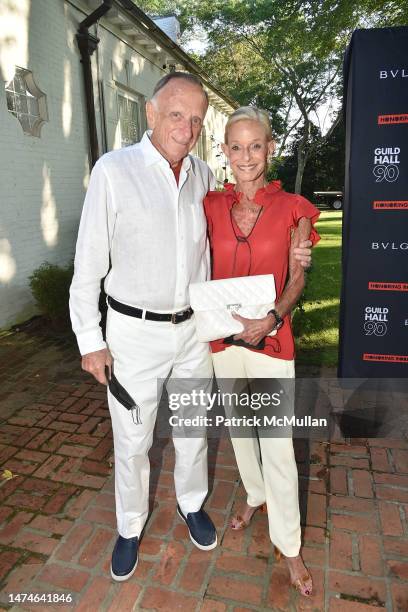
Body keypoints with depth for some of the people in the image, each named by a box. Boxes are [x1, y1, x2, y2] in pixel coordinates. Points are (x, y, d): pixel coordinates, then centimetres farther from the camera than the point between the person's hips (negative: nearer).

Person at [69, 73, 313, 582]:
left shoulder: (203, 176, 3)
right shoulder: (113, 170, -11)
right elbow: (89, 263, -8)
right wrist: (90, 341, -8)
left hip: (194, 327, 4)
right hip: (134, 331, -3)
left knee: (192, 429, 20)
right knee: (132, 440, 12)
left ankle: (191, 503, 47)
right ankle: (130, 526, 40)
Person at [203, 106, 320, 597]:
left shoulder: (291, 208, -5)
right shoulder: (212, 206, 1)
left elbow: (296, 278, -2)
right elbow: (203, 270, 8)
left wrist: (273, 317, -18)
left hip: (271, 337, -3)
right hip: (223, 336, 3)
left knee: (276, 441, 3)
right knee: (238, 427, 19)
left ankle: (288, 545, 26)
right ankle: (256, 497, 47)